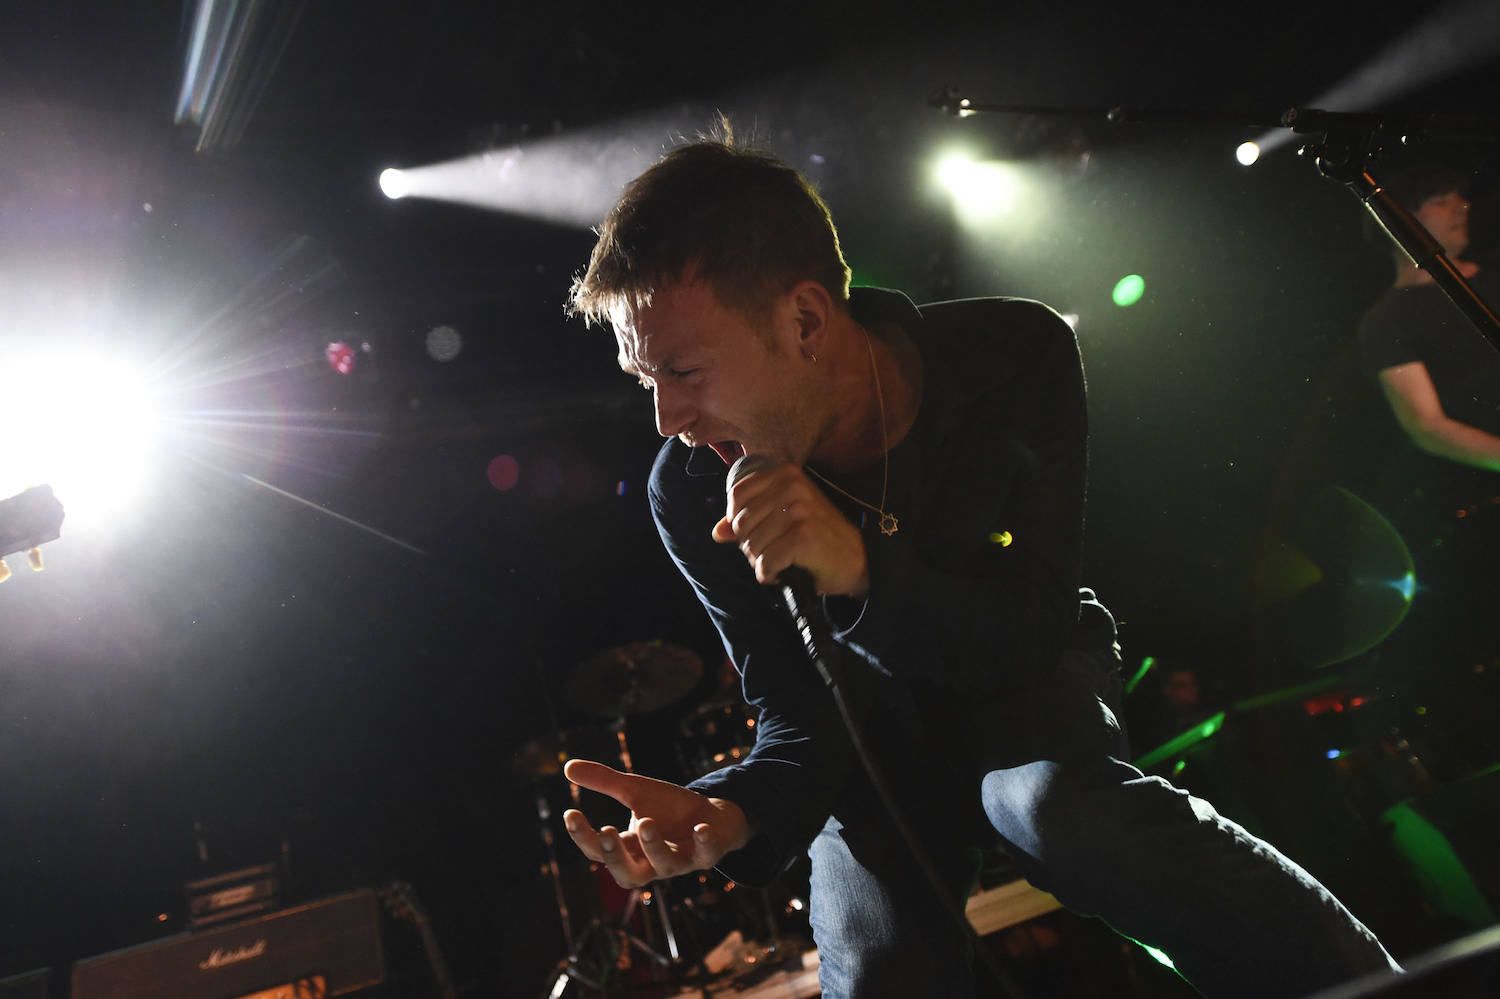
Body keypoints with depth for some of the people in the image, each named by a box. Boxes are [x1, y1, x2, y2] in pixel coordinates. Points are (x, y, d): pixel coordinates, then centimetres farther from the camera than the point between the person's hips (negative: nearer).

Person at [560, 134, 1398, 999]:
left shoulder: (1019, 354, -25)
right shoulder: (691, 494, -23)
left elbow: (1038, 625, -22)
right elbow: (797, 713, -15)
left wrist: (863, 570, -41)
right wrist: (731, 812, -39)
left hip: (1028, 674, 0)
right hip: (878, 722, 1)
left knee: (1064, 803, -34)